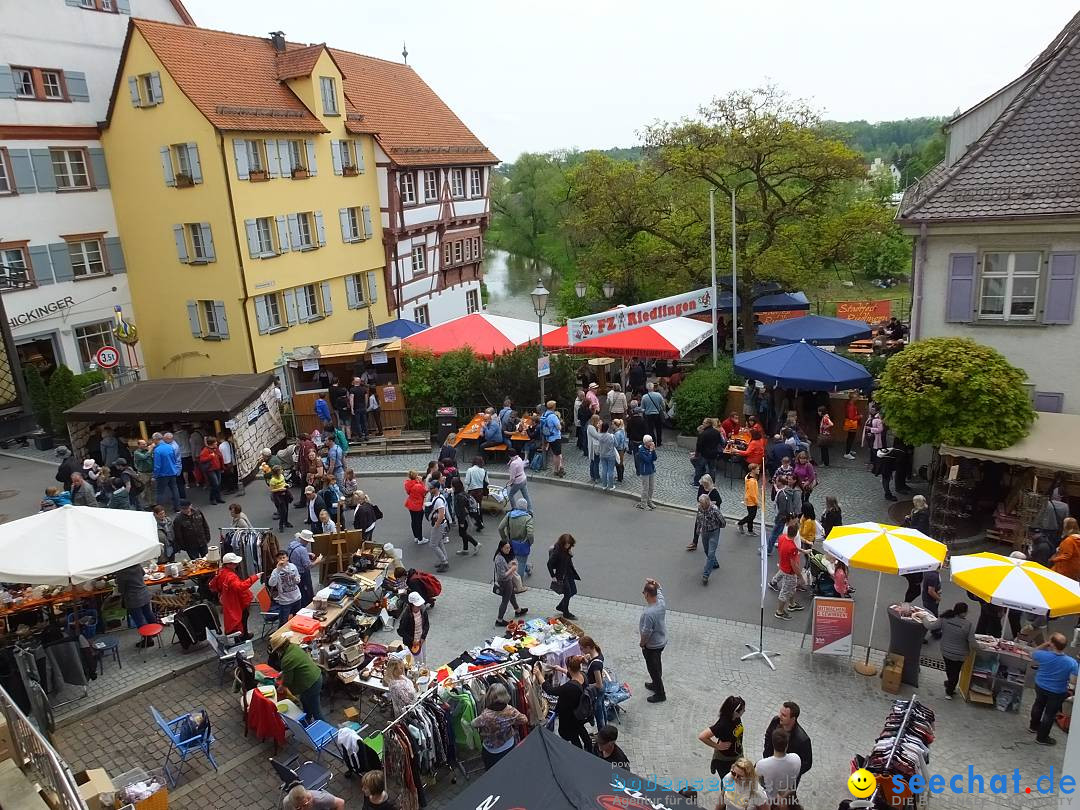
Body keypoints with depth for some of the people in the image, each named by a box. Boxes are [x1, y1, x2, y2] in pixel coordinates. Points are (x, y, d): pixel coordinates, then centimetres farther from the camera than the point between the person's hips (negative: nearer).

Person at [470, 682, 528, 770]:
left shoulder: (486, 715, -35)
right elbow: (524, 720, -7)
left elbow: (473, 724, -16)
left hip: (491, 753, -3)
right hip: (509, 749, 3)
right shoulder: (510, 710, -23)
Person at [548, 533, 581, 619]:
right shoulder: (557, 551, -22)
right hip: (561, 575, -9)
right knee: (567, 593, -1)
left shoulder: (567, 550, 1)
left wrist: (570, 553, -1)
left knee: (573, 591, 15)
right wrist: (553, 576, -19)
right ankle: (566, 613, 19)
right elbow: (549, 564, -21)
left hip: (569, 573, 9)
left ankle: (560, 607, 33)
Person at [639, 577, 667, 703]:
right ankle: (656, 684, 48)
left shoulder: (648, 613, -38)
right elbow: (659, 588, 5)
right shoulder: (662, 601, -15)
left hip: (651, 645, -8)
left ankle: (660, 694, 28)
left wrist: (642, 643, -9)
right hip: (662, 641, 8)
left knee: (654, 668, 12)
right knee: (657, 665, 28)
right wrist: (654, 582, -17)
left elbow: (646, 632, -28)